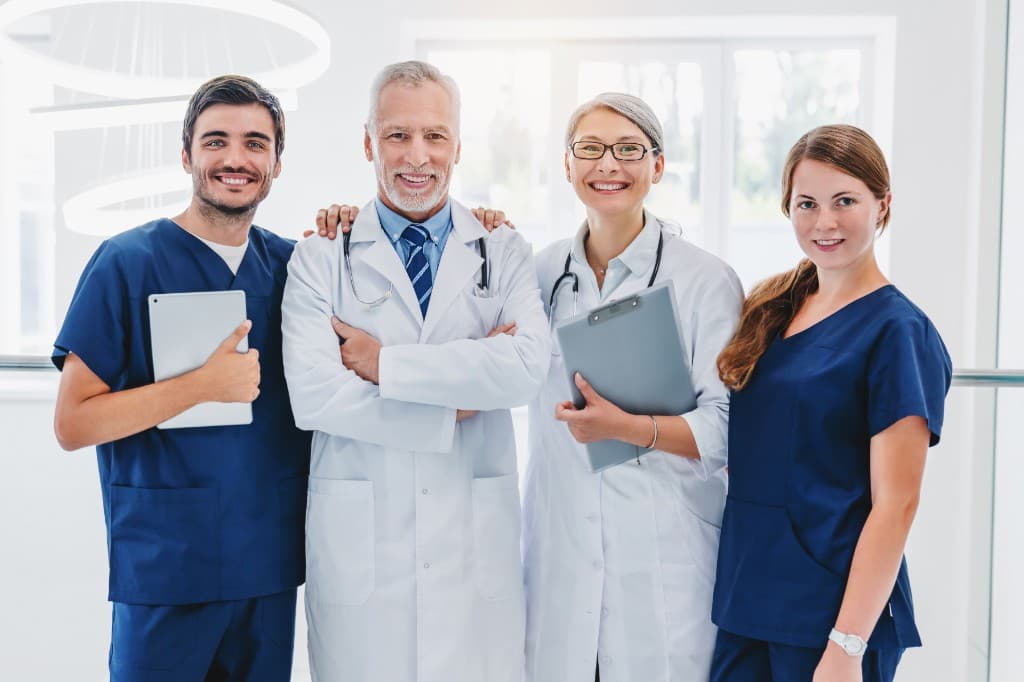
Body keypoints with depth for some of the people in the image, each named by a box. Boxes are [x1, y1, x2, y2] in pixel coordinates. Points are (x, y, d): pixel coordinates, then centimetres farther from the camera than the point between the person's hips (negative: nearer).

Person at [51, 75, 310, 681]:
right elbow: (73, 423, -9)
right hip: (165, 566, -4)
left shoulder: (291, 263, 5)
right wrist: (204, 386, -20)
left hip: (270, 564, 4)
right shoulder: (127, 263, -7)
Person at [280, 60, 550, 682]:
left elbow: (527, 368, -12)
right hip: (359, 542, -1)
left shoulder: (505, 253, 6)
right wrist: (455, 409, -9)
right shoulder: (320, 260, 2)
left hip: (477, 538, 1)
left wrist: (386, 363, -12)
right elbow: (313, 396, -10)